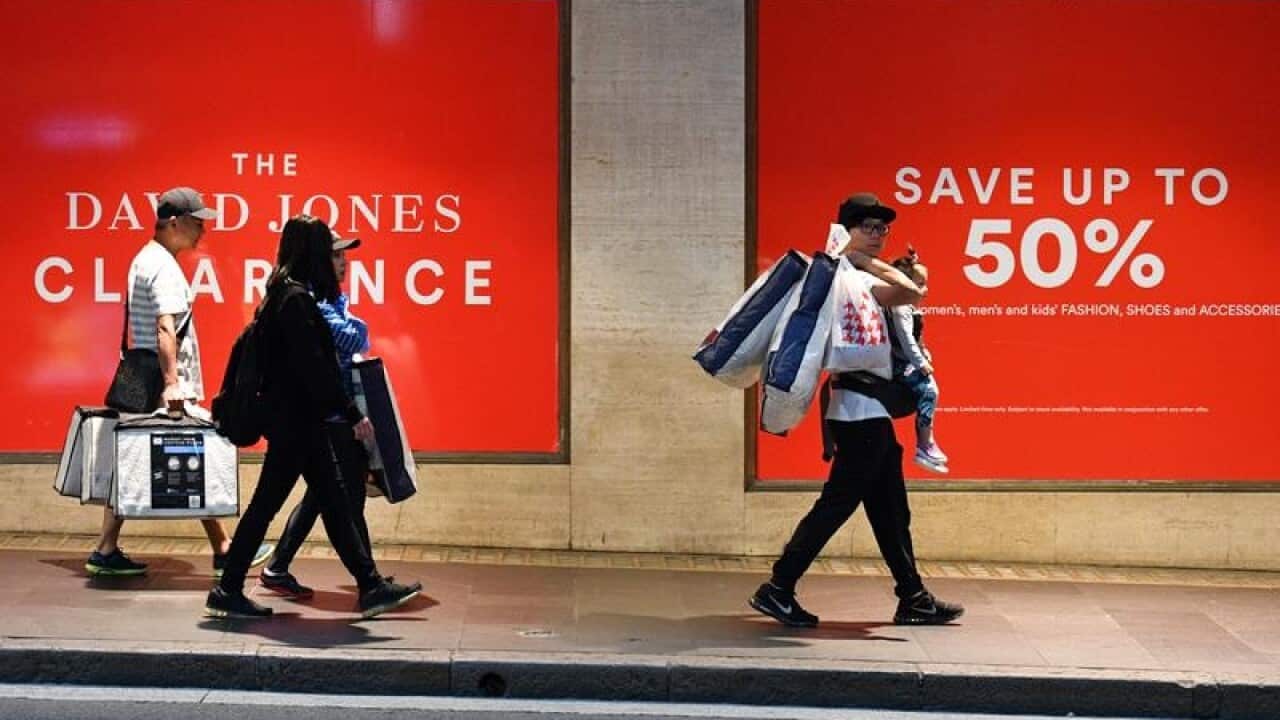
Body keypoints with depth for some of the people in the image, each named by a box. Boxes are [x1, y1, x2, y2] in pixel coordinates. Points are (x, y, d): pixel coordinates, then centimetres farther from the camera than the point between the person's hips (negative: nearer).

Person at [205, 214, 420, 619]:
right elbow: (313, 368, -22)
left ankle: (371, 587, 14)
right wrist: (352, 414, -19)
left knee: (334, 502, 10)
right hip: (294, 421, -10)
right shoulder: (295, 298, -17)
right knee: (267, 503, -1)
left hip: (300, 420, 10)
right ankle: (227, 593, 9)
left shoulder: (288, 294, 12)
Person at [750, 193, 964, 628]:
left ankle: (913, 599, 18)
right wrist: (874, 264, -14)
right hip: (860, 412, -11)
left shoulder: (859, 279, 17)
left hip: (872, 412, 11)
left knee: (891, 510, 12)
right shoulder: (852, 279, -15)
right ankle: (777, 589, -3)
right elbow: (911, 294, -26)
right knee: (837, 503, -7)